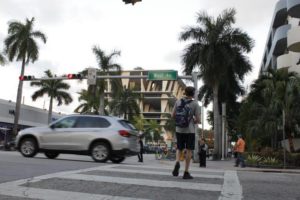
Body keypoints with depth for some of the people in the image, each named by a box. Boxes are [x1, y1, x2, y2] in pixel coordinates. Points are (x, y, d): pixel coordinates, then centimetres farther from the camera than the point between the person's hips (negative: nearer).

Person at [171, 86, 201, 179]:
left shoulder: (178, 102, 3)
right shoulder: (195, 104, -5)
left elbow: (173, 115, 5)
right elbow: (198, 120, -6)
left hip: (179, 130, 3)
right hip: (190, 130, -3)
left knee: (179, 149, 16)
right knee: (189, 150, 6)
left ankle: (177, 162, -12)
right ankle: (186, 172, 7)